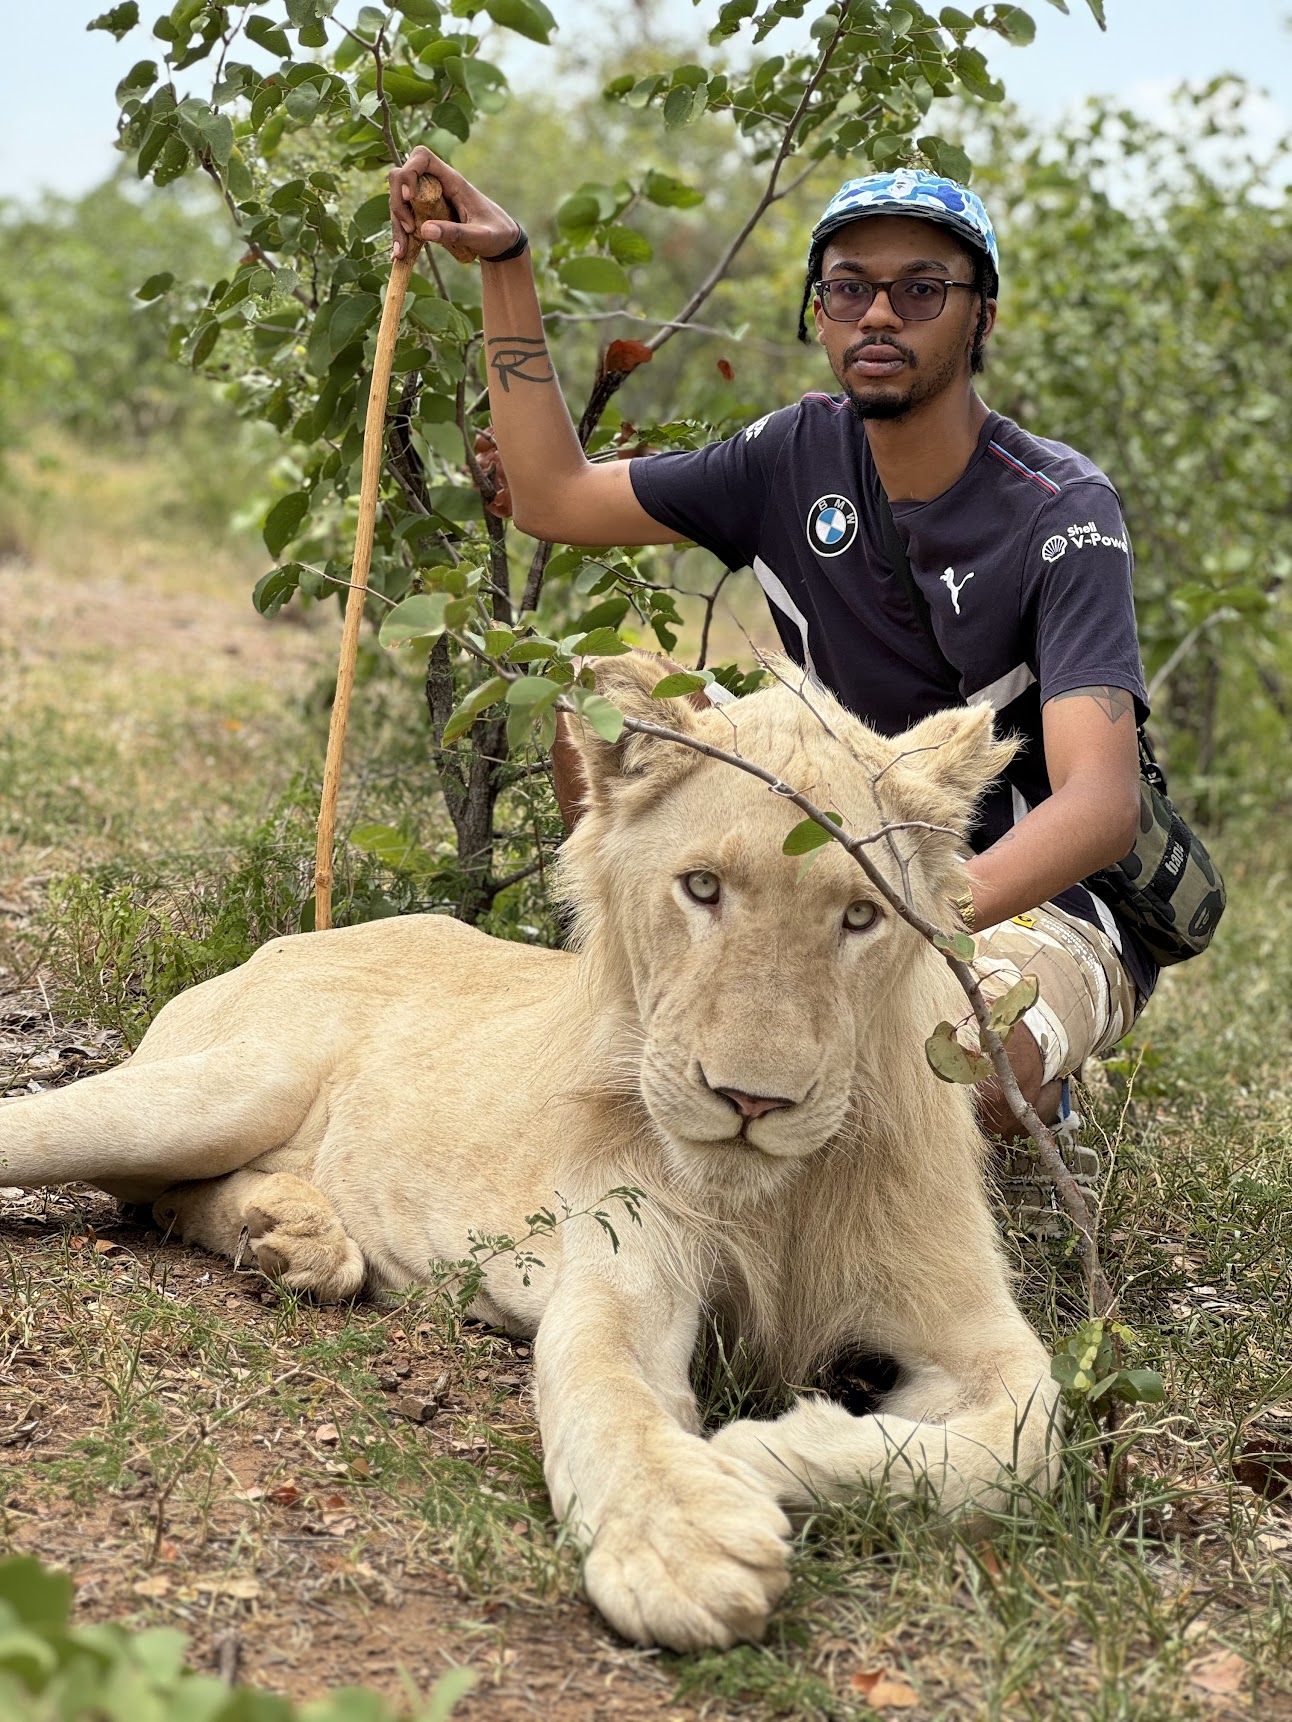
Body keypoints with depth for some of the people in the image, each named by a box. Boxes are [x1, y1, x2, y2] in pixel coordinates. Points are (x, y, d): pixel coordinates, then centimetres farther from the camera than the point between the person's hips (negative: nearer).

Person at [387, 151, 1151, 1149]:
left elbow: (1100, 805, -32)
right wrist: (505, 264, -2)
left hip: (1051, 905, -5)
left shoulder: (1060, 512, -20)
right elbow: (553, 496, 4)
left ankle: (1027, 1085, 0)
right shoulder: (801, 457, -3)